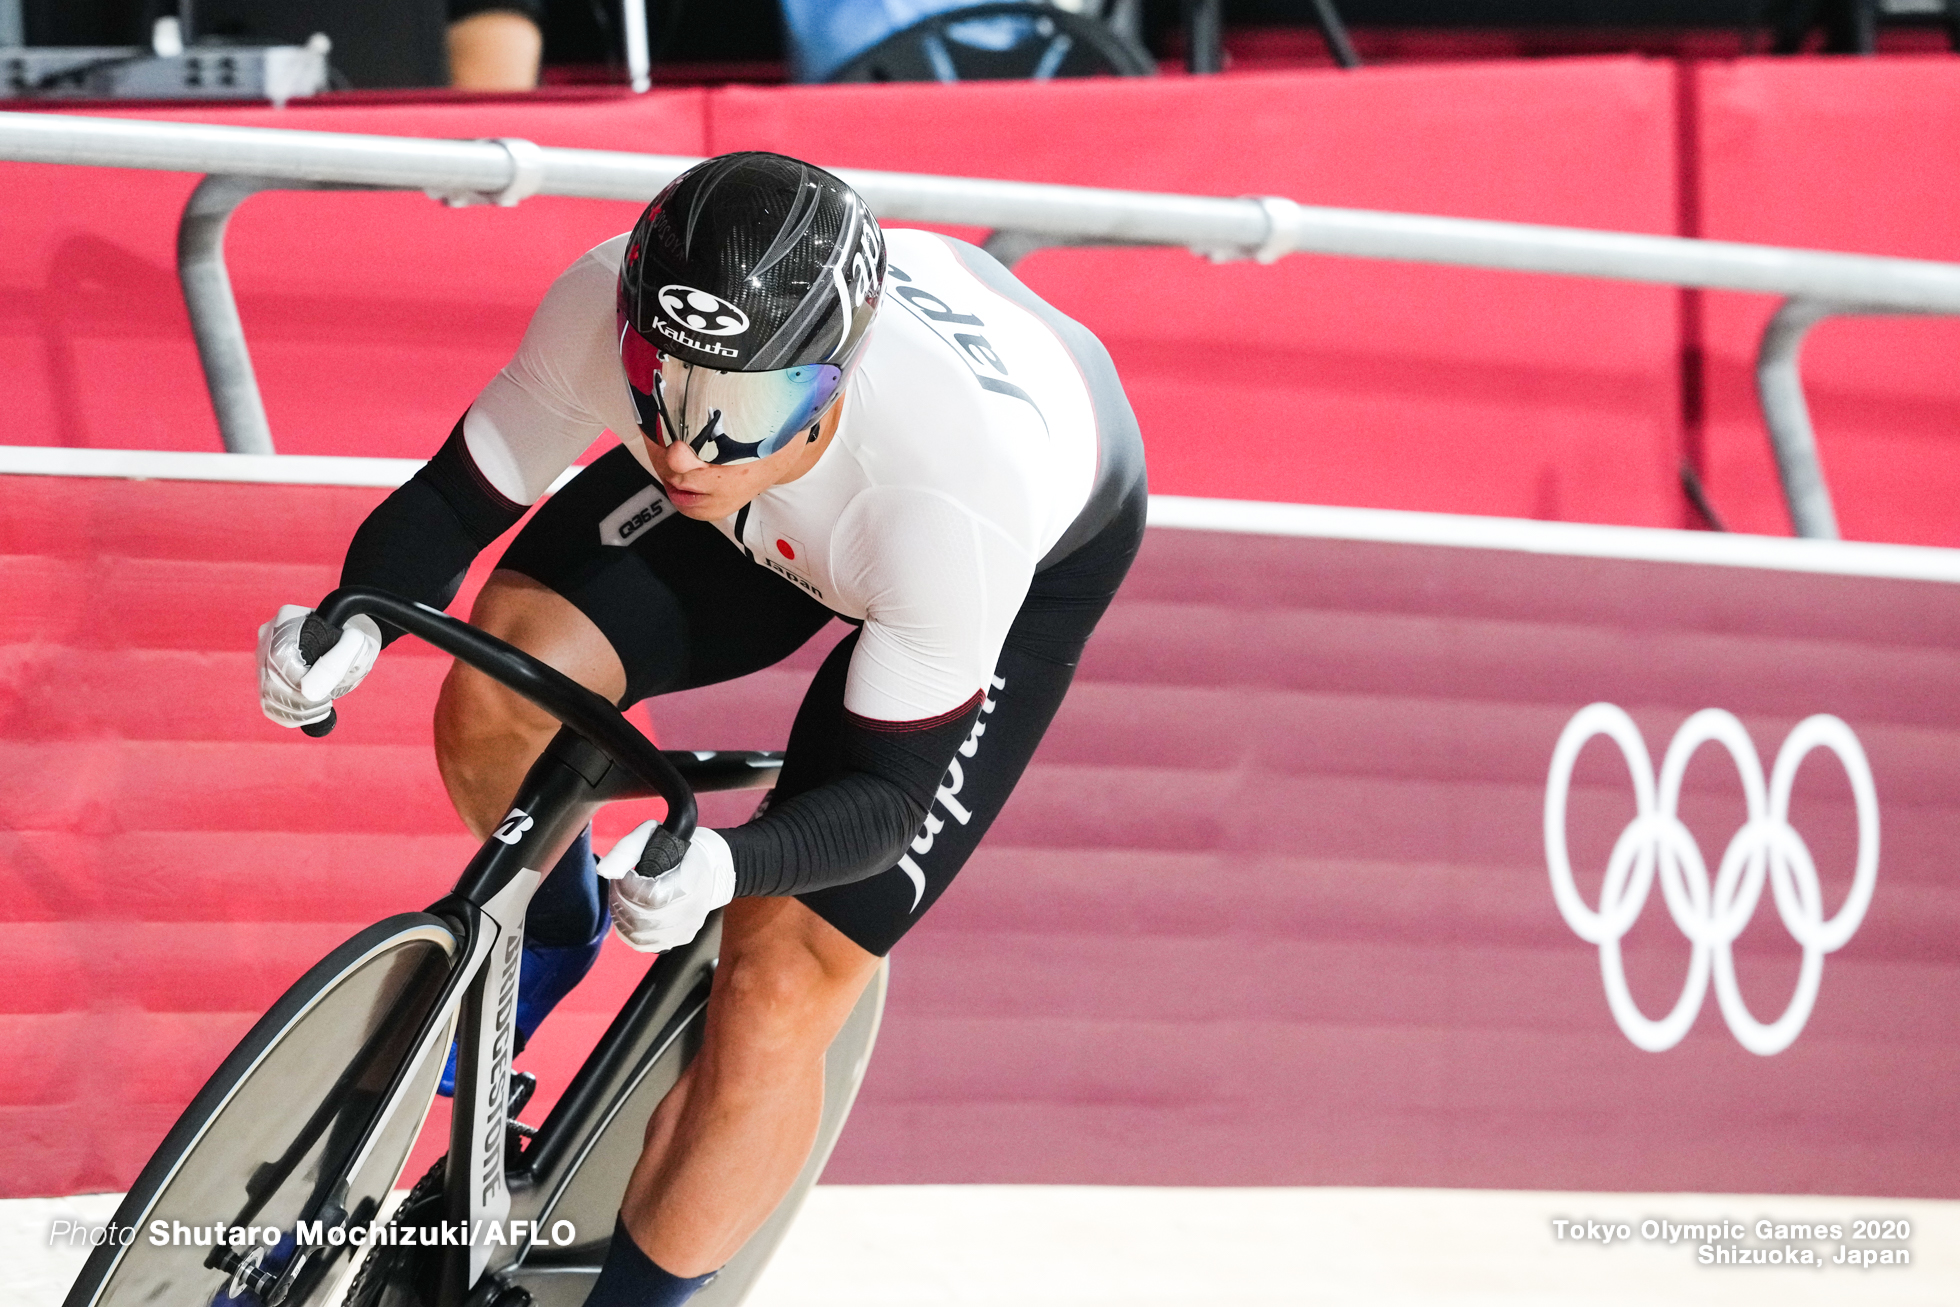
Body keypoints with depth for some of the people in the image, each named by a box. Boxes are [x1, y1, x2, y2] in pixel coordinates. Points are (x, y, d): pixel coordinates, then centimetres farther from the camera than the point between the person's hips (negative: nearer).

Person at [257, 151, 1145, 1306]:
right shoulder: (609, 305, -35)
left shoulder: (958, 503, -45)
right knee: (504, 684, -19)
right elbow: (453, 500, -19)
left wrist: (722, 866, -52)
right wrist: (355, 624, -40)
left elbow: (883, 799, -32)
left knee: (779, 994, -13)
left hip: (1045, 546, -4)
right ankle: (553, 931, 14)